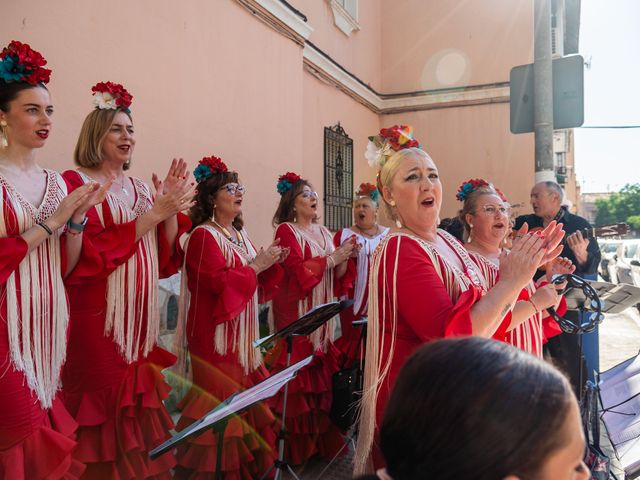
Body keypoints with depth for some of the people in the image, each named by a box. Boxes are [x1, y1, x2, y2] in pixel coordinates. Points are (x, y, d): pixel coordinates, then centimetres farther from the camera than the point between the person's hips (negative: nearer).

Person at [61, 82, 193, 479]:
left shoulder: (140, 189, 12)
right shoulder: (76, 183, -5)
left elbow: (165, 261, 7)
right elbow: (89, 255, -18)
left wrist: (172, 210, -7)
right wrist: (154, 213, -17)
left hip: (141, 318, 6)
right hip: (96, 319, -5)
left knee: (138, 408, 12)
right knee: (106, 411, 3)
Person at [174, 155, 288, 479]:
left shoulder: (240, 235, 15)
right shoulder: (203, 236, -11)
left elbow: (256, 287, 18)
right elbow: (219, 284, -22)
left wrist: (272, 264, 2)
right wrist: (256, 265, -15)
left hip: (244, 335, 8)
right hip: (216, 337, -8)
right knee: (222, 402, -4)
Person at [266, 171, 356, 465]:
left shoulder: (323, 232, 16)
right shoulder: (286, 230, -5)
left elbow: (336, 274, 14)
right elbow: (299, 270, -18)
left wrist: (345, 255, -4)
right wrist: (333, 256, -14)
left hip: (322, 311, 7)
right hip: (296, 311, -6)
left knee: (321, 371, 7)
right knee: (299, 372, -4)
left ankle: (321, 438, 19)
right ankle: (297, 446, 9)